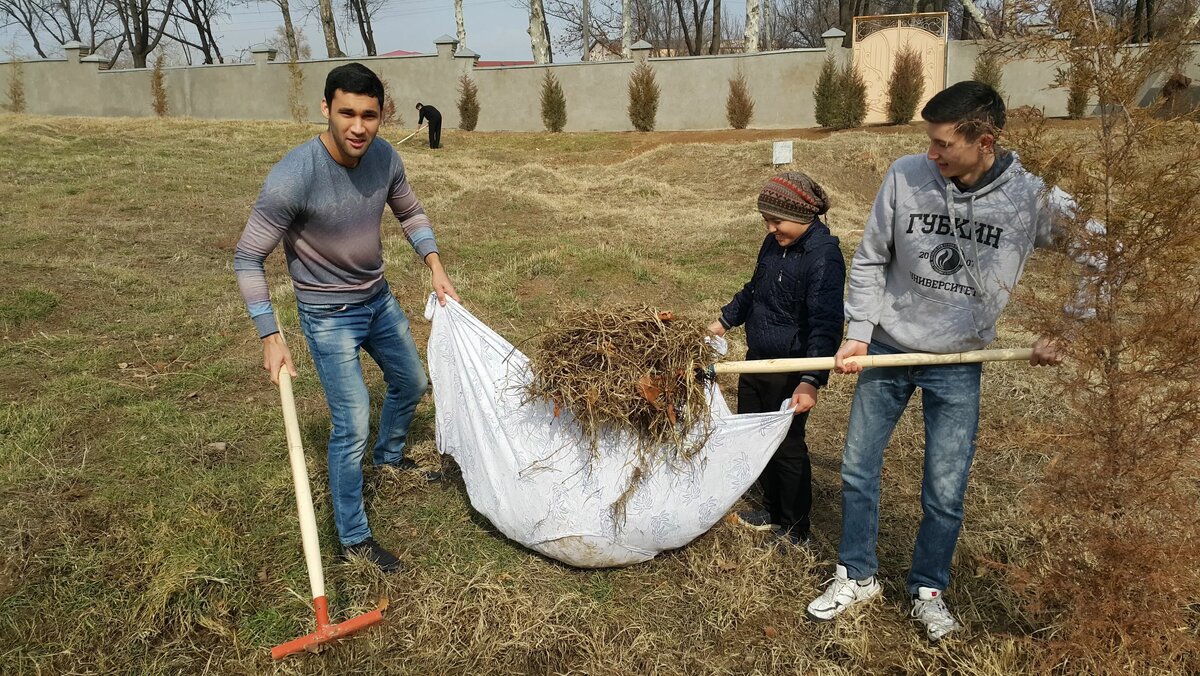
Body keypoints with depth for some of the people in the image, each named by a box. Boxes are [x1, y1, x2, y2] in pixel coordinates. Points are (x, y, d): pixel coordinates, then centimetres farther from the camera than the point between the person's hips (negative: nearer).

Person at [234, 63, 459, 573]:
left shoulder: (385, 157, -12)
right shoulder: (293, 178, -30)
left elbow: (410, 213, 8)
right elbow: (248, 259, -21)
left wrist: (436, 268, -3)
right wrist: (271, 338, -24)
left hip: (379, 299, 7)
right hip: (329, 316, -7)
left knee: (411, 384, 24)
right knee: (352, 426, -8)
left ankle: (391, 456, 55)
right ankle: (353, 539, 12)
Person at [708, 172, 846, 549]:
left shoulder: (824, 256, -21)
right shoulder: (774, 243, 4)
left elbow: (825, 325, -28)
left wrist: (811, 381, -35)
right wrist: (725, 322, 22)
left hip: (790, 372, -8)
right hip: (757, 362, 9)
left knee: (787, 448, 3)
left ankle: (796, 532, 21)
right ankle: (773, 511, 38)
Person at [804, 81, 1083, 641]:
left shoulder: (1034, 198, -14)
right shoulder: (906, 176, -11)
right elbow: (869, 260, -1)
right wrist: (858, 333, -7)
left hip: (958, 366, -1)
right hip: (886, 348, 2)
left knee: (945, 494, 5)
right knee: (857, 469, 9)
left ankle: (928, 592, 30)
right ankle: (857, 576, 29)